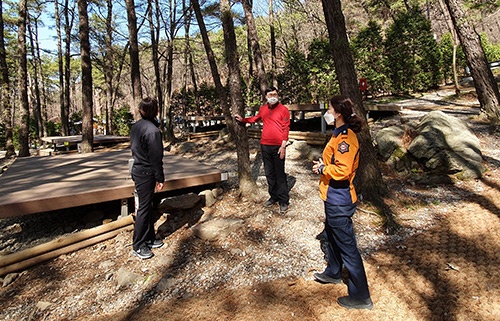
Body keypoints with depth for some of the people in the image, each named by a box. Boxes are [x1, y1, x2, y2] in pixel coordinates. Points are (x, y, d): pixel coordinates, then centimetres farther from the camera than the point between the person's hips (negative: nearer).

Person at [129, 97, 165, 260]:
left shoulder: (136, 126, 7)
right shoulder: (152, 130, -21)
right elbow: (156, 158, -20)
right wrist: (160, 178, -12)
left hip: (138, 170, 9)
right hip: (146, 174, -9)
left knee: (147, 206, 17)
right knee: (144, 209, 1)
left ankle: (149, 239, 28)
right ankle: (138, 246, 12)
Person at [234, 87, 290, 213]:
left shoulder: (283, 110, -5)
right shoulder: (263, 109, 9)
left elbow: (286, 129, -9)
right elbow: (255, 119, 29)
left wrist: (283, 146, -14)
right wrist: (242, 119, 18)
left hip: (278, 146, -5)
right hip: (265, 146, 5)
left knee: (280, 174, -1)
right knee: (269, 173, 12)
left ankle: (284, 201, 7)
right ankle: (274, 196, 25)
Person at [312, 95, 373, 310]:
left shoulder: (345, 138, -22)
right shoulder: (340, 134, 10)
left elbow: (342, 170, -31)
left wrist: (322, 168, -16)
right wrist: (323, 166, 2)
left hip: (339, 199, -11)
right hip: (333, 197, 11)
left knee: (347, 247, 0)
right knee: (332, 236, 27)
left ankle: (360, 297, 15)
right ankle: (333, 273, 49)